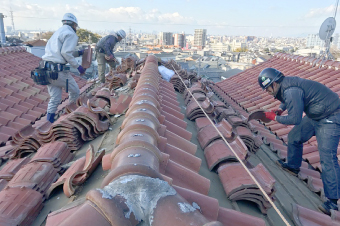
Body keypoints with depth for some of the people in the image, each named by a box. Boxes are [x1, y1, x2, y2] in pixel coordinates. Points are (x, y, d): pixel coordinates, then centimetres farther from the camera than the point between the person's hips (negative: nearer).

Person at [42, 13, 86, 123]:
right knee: (75, 91, 8)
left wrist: (78, 53, 27)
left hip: (47, 68, 9)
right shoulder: (70, 34, -4)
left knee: (55, 99, 12)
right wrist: (78, 66, -8)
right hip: (58, 69, -9)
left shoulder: (58, 32, 25)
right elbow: (65, 53, -15)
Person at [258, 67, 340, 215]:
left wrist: (275, 117, -13)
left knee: (327, 157, -13)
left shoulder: (291, 91, -29)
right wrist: (280, 108, 7)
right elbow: (288, 100, 24)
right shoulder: (286, 84, 2)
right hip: (315, 115, 10)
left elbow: (295, 119, -26)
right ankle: (293, 166, 36)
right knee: (294, 137, 16)